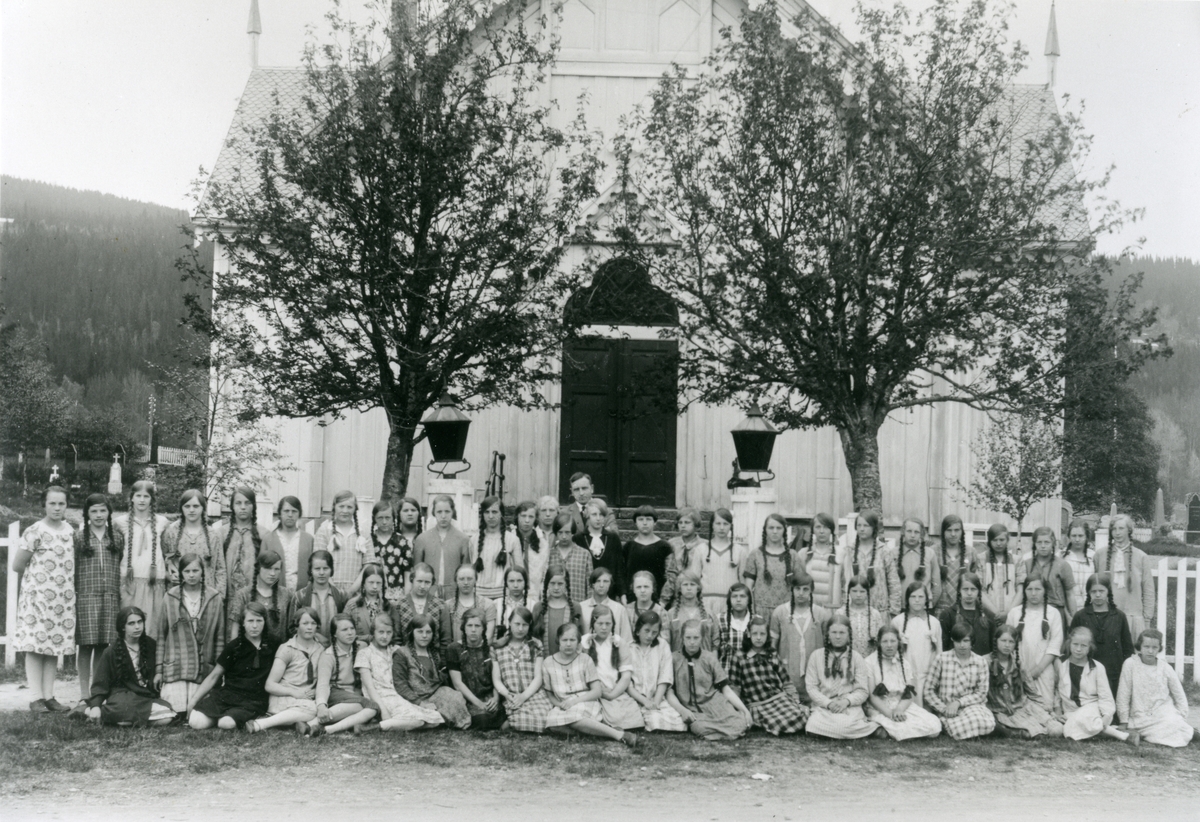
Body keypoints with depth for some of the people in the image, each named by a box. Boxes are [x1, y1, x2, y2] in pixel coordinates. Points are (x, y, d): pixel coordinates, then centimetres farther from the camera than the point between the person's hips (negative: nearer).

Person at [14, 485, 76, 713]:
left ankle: (49, 696, 12)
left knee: (55, 646, 7)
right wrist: (37, 574, 5)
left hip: (64, 598, 5)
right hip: (38, 596, -5)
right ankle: (36, 698, 0)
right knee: (35, 646, -3)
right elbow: (17, 565, -6)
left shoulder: (70, 531, 10)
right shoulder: (35, 532, -8)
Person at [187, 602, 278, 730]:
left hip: (253, 701, -1)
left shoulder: (272, 647, 6)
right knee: (196, 722, -22)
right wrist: (194, 699, 2)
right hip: (227, 694, 1)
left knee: (227, 723, -32)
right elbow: (214, 676, 8)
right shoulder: (234, 646, 5)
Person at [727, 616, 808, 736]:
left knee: (797, 717, -29)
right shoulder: (740, 657, 0)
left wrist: (795, 702, 5)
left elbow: (787, 683, 15)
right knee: (780, 723, -32)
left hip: (779, 697, 3)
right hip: (757, 705, -3)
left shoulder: (773, 655, 11)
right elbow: (735, 689, 4)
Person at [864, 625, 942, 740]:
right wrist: (889, 713, -19)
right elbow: (871, 696, -6)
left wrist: (899, 710, -16)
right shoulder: (869, 662, 0)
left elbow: (909, 695, 5)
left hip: (903, 706, 6)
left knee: (934, 726, -21)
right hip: (880, 709, -6)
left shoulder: (905, 663, 14)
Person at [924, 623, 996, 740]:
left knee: (987, 724, -31)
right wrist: (943, 709, -12)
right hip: (946, 706, -2)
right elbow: (929, 690, 0)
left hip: (972, 705, 3)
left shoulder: (980, 662, 5)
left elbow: (981, 693, 2)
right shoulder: (941, 659, -1)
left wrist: (958, 702, -12)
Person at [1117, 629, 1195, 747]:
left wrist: (1182, 719, 4)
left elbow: (1180, 697, 12)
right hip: (1140, 718, -1)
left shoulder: (1166, 669, 0)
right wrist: (1124, 722, -1)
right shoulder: (1130, 664, -7)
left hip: (1164, 715, 1)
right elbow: (1123, 696, -2)